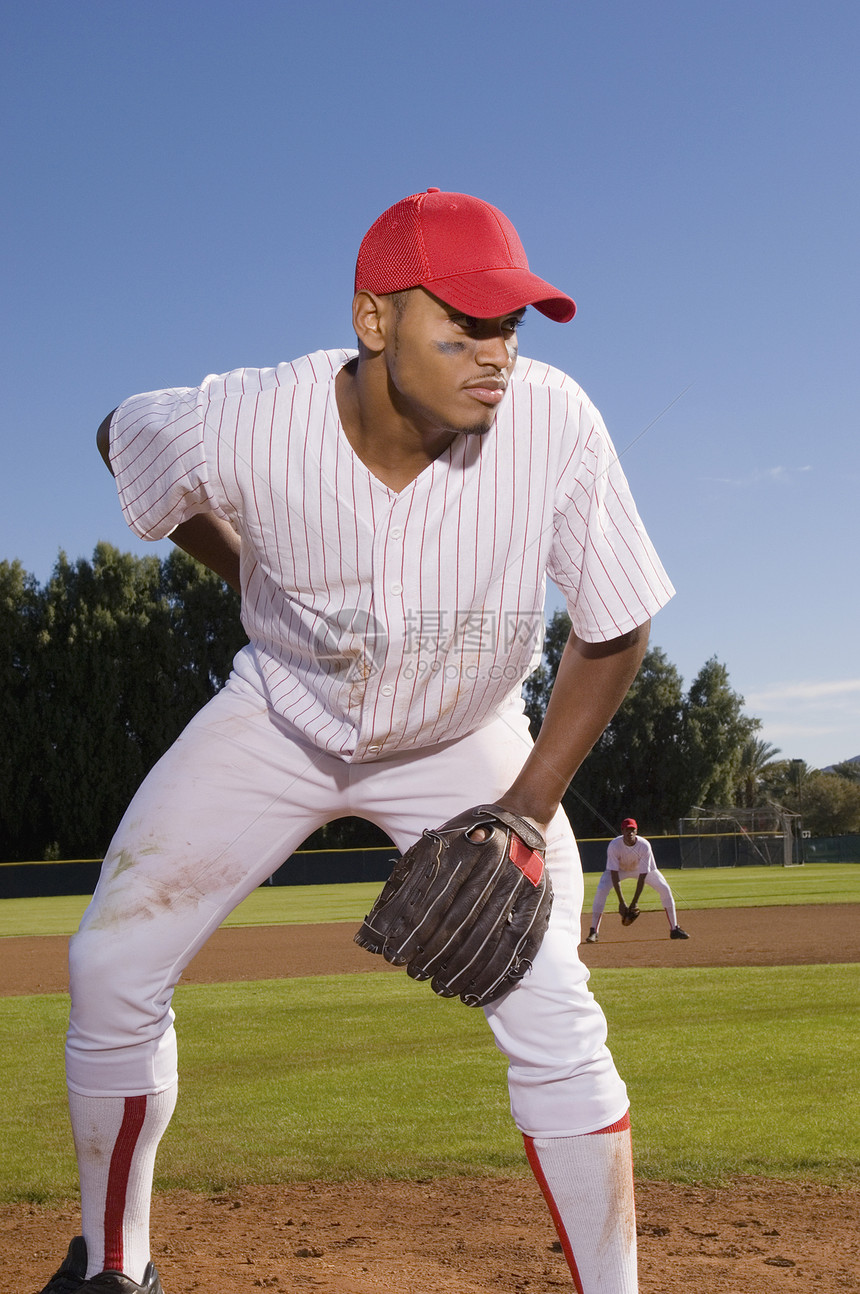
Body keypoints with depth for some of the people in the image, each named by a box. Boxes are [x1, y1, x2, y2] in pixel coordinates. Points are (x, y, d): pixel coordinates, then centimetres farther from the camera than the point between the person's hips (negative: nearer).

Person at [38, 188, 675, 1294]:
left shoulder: (553, 426, -30)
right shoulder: (246, 426, -29)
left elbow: (613, 630, -15)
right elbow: (121, 434, -4)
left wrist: (527, 811, -20)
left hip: (463, 743, 0)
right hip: (279, 722, 1)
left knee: (550, 1020, -14)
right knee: (110, 968, -1)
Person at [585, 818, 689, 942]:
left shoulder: (644, 846, -33)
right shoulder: (614, 846, -34)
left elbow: (642, 877, -30)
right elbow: (614, 875, -32)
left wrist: (634, 902, -31)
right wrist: (621, 902, -35)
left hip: (640, 868, 1)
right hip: (619, 869, -1)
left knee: (665, 889, -13)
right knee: (601, 890, -24)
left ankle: (674, 929, 0)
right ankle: (593, 932, -16)